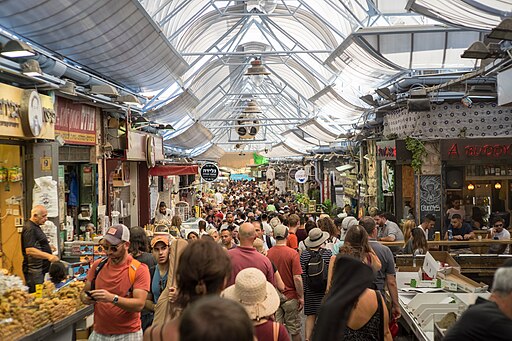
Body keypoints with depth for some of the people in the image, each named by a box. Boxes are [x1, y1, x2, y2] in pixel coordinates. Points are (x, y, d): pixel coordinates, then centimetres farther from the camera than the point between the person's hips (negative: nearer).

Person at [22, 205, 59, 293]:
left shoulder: (35, 227, 17)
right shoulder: (30, 229, -16)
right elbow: (29, 250, -26)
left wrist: (47, 247, 17)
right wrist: (48, 256, -30)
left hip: (41, 268, 10)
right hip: (34, 270, -10)